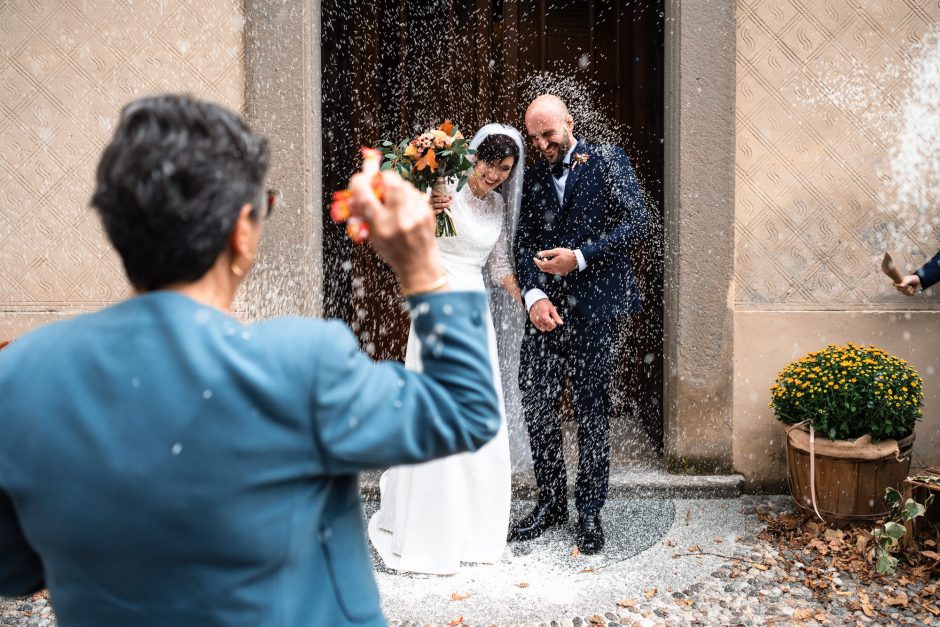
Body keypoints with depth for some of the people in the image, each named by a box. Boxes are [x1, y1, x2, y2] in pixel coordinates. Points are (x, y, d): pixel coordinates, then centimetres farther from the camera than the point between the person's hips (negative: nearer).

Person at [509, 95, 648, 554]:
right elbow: (523, 242, 9)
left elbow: (636, 222, -5)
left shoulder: (607, 160, 3)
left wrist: (580, 256, -14)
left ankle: (589, 512, 16)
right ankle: (550, 503, 19)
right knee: (536, 403, 2)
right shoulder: (533, 177, 14)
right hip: (547, 306, 4)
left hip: (595, 306, -4)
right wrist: (534, 295, -8)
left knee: (591, 409, 3)